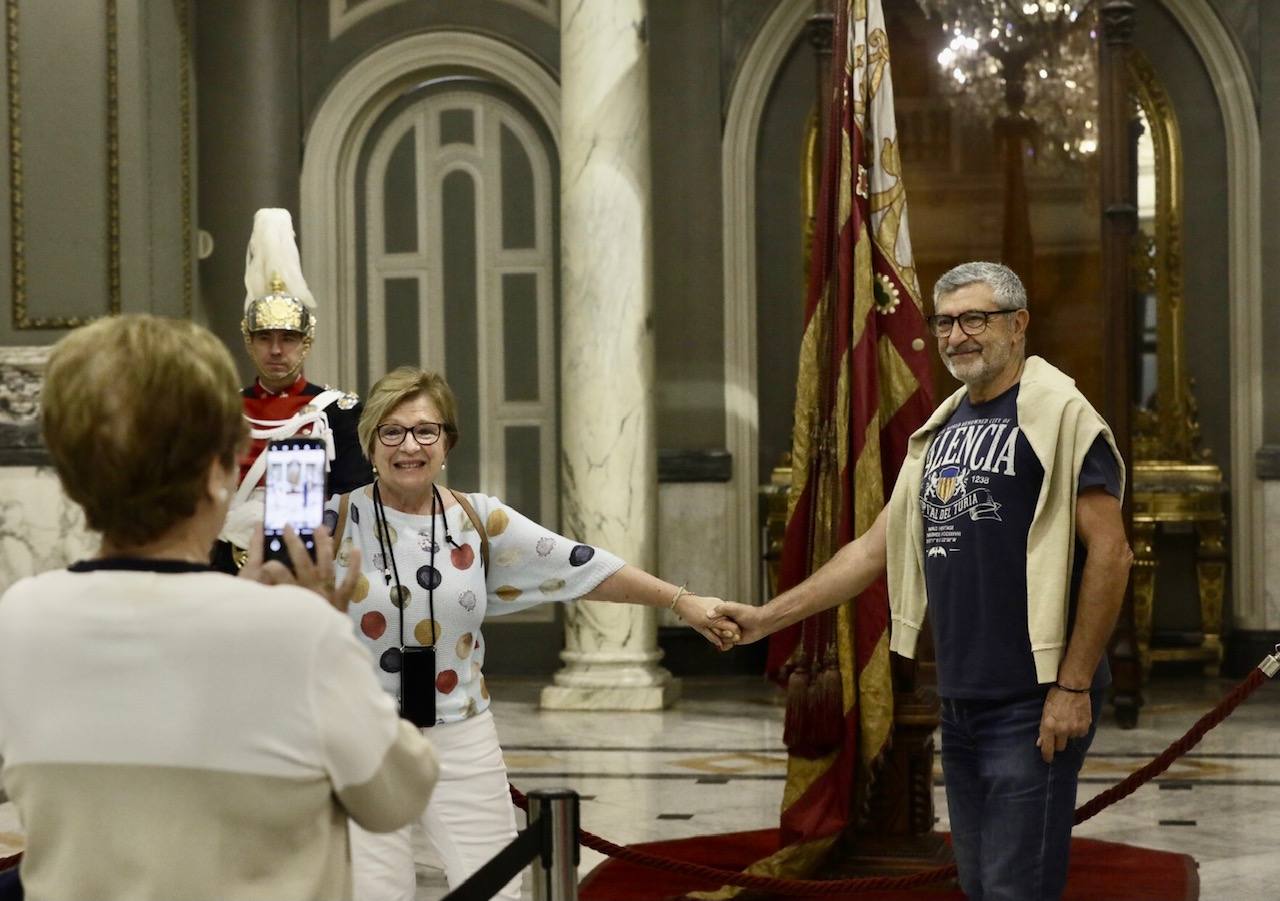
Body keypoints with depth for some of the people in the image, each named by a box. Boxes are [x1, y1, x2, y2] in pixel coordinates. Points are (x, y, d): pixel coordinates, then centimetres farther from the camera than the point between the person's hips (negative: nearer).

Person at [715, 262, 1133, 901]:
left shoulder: (1058, 415, -8)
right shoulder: (942, 429, 15)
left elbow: (1109, 554, -13)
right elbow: (875, 549, 19)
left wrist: (1074, 686, -17)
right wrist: (768, 617, 15)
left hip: (1032, 705, -8)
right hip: (960, 703, 8)